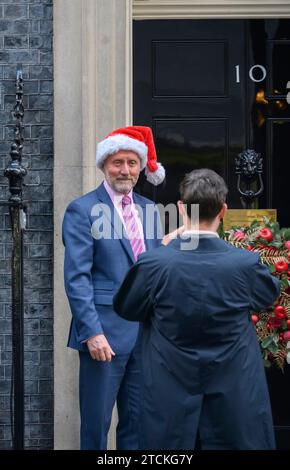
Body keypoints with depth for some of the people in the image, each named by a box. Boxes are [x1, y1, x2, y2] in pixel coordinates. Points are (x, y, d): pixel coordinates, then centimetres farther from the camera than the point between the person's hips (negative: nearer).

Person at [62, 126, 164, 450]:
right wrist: (92, 332, -19)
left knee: (139, 421, 11)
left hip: (148, 330, 6)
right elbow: (76, 277, -12)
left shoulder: (149, 210, 12)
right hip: (105, 331, -5)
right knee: (96, 423, 2)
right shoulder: (82, 210, -6)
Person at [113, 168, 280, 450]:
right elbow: (270, 293, 10)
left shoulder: (153, 264, -16)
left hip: (170, 396, 0)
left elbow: (125, 308, 1)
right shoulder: (246, 264, -13)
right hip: (235, 397, 0)